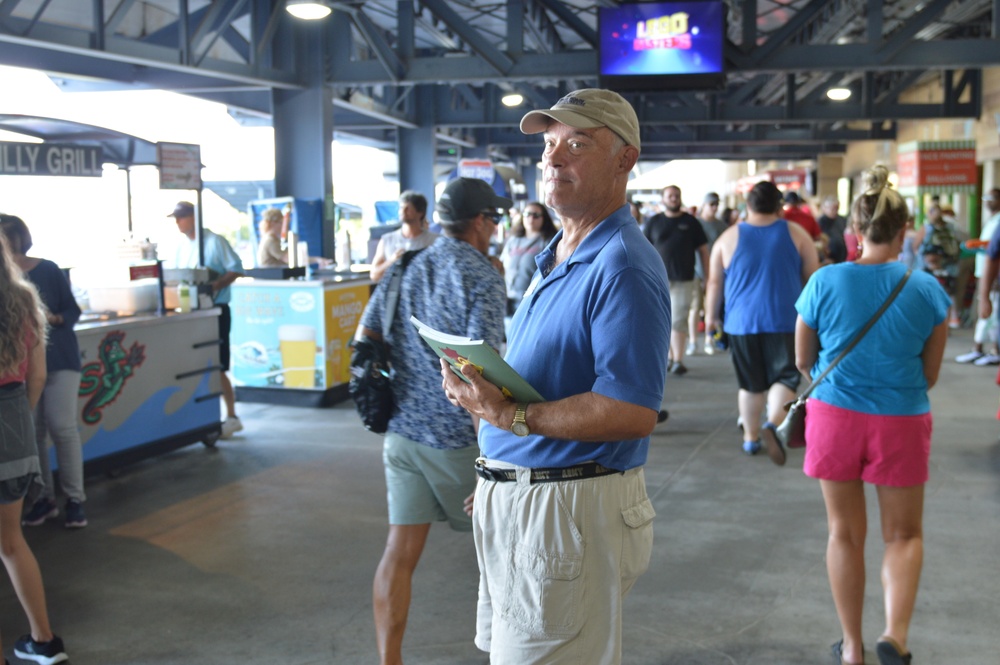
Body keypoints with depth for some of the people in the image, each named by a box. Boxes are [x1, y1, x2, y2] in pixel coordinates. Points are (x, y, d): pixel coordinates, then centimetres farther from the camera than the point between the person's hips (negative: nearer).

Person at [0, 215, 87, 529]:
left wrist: (53, 318, -19)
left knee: (62, 427, -6)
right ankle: (44, 497, 14)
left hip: (58, 359, -3)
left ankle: (75, 498, 2)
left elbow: (73, 311, -1)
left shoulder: (48, 270, -6)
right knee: (32, 431, 4)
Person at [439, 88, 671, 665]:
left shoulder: (623, 266, -18)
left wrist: (511, 417, -27)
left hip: (569, 509, -10)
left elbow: (632, 413, -27)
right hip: (513, 500, 10)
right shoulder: (555, 258, 15)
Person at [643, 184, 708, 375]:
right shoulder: (654, 222, 8)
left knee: (677, 321, -9)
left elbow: (703, 250, 8)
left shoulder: (691, 222, 5)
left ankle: (678, 361, -7)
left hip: (684, 280, -2)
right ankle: (670, 358, 19)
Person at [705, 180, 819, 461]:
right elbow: (813, 278, 5)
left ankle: (750, 437, 22)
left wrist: (711, 315, 17)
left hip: (742, 322, 2)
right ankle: (774, 424, -24)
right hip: (786, 321, -2)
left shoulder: (728, 238, 2)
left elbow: (715, 282, 5)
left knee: (751, 383, 13)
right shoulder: (796, 234, 1)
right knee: (785, 377, 0)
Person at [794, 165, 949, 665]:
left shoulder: (824, 282, -8)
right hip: (902, 419, 0)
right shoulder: (927, 289, -7)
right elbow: (930, 375, 2)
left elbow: (803, 361, 2)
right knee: (904, 534, 16)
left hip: (835, 414, 1)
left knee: (845, 533, 14)